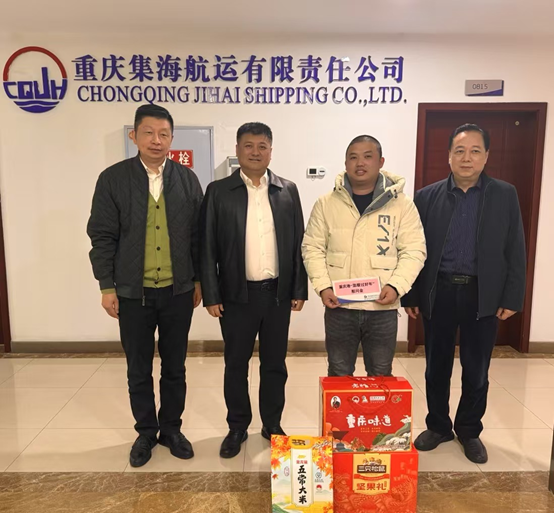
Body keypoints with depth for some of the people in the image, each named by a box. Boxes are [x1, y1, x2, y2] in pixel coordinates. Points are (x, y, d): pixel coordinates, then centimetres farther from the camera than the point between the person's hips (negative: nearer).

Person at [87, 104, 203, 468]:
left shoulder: (187, 179, 3)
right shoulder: (113, 179, -2)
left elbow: (198, 234, 5)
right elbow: (102, 237, -2)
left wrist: (199, 280, 4)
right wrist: (107, 286, -5)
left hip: (178, 291, 1)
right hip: (133, 292, -1)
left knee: (175, 367, 12)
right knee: (139, 370, 12)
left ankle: (171, 428, 31)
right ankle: (146, 431, 32)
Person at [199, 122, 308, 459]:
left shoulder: (288, 190, 4)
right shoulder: (219, 191, -1)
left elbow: (298, 243, 6)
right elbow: (208, 248, -2)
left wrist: (300, 289, 2)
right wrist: (210, 295, -6)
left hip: (278, 293, 2)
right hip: (236, 294, -1)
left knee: (274, 364, 13)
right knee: (236, 364, 11)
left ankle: (273, 425, 31)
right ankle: (238, 427, 29)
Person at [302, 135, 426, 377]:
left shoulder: (401, 204, 0)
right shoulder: (326, 203, 2)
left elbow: (413, 251, -1)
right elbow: (313, 248, 3)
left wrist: (396, 286, -16)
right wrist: (323, 286, -9)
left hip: (383, 308, 0)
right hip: (339, 307, 1)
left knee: (381, 376, 14)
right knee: (339, 375, 14)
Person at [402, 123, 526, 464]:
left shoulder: (505, 195, 2)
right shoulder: (427, 197, 1)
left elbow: (515, 251, 2)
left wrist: (512, 298, -3)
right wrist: (410, 296, -1)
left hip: (483, 295, 0)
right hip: (438, 293, 0)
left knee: (476, 371, 11)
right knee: (437, 367, 12)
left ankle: (470, 431, 31)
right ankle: (438, 426, 31)